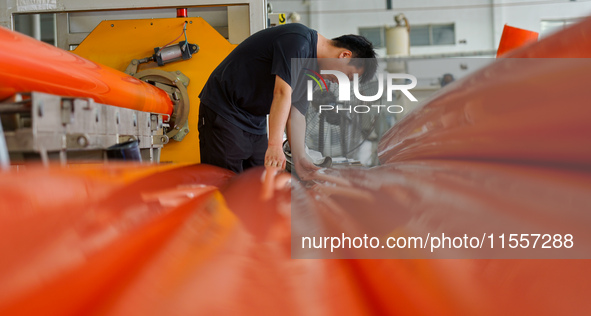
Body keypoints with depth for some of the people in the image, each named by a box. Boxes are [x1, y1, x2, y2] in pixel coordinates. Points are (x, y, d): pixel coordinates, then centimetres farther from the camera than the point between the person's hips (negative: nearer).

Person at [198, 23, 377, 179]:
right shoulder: (298, 41, -20)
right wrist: (275, 146, -31)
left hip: (255, 122, 9)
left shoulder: (312, 68, 10)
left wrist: (299, 159, -3)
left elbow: (296, 113, 7)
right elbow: (282, 94, -27)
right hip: (224, 111, -9)